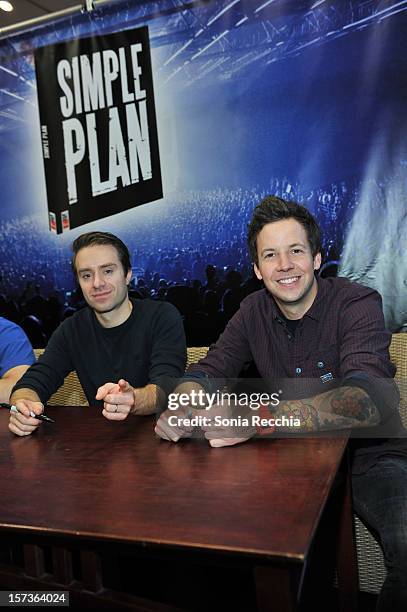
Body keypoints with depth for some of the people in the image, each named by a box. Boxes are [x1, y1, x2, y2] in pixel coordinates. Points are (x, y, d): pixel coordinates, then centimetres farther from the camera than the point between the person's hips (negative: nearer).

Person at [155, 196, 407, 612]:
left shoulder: (357, 304, -15)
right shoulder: (255, 311, 0)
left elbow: (366, 399, -31)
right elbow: (205, 373, -1)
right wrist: (182, 409, -26)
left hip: (368, 454, -4)